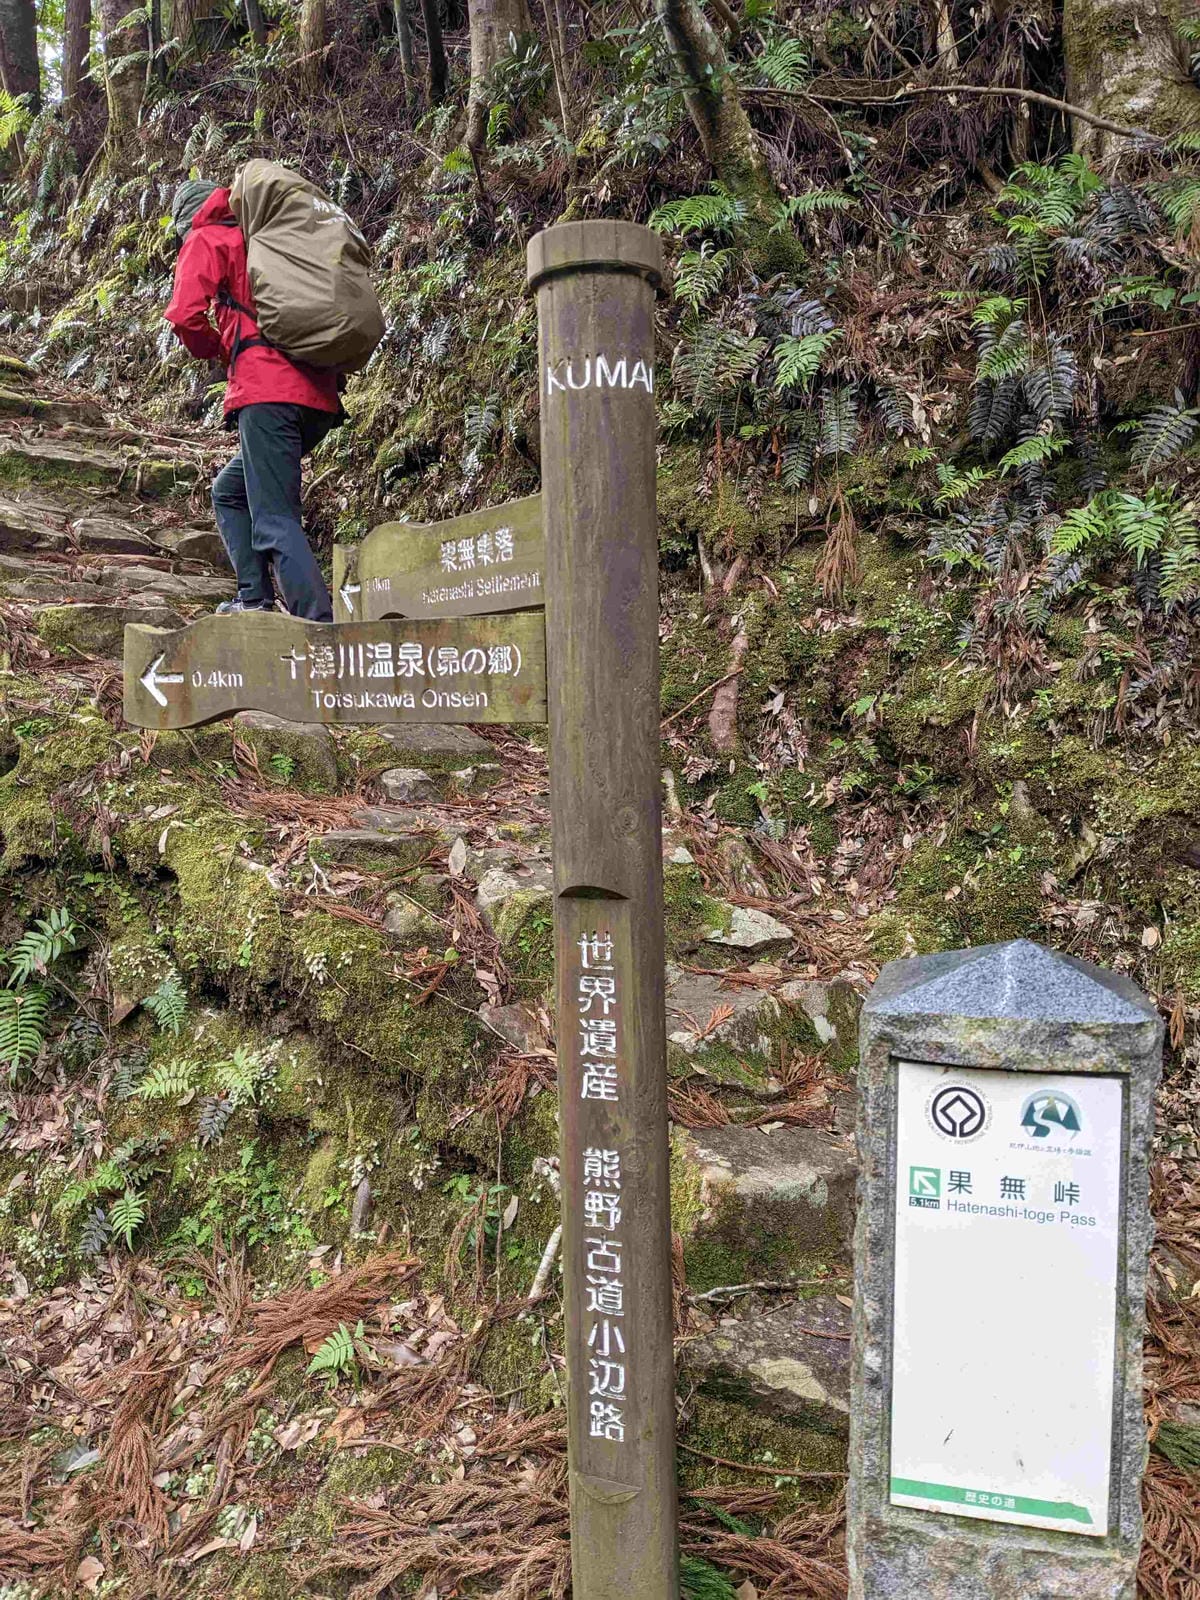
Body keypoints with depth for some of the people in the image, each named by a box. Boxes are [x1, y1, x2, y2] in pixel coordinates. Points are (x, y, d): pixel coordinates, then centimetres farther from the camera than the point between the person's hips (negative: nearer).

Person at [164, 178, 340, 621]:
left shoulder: (205, 240, 9)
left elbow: (185, 315, -6)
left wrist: (212, 349, 14)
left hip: (268, 391, -8)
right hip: (319, 395, 8)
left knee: (276, 522, -14)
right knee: (229, 490, 21)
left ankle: (321, 630, -26)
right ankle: (254, 598, 8)